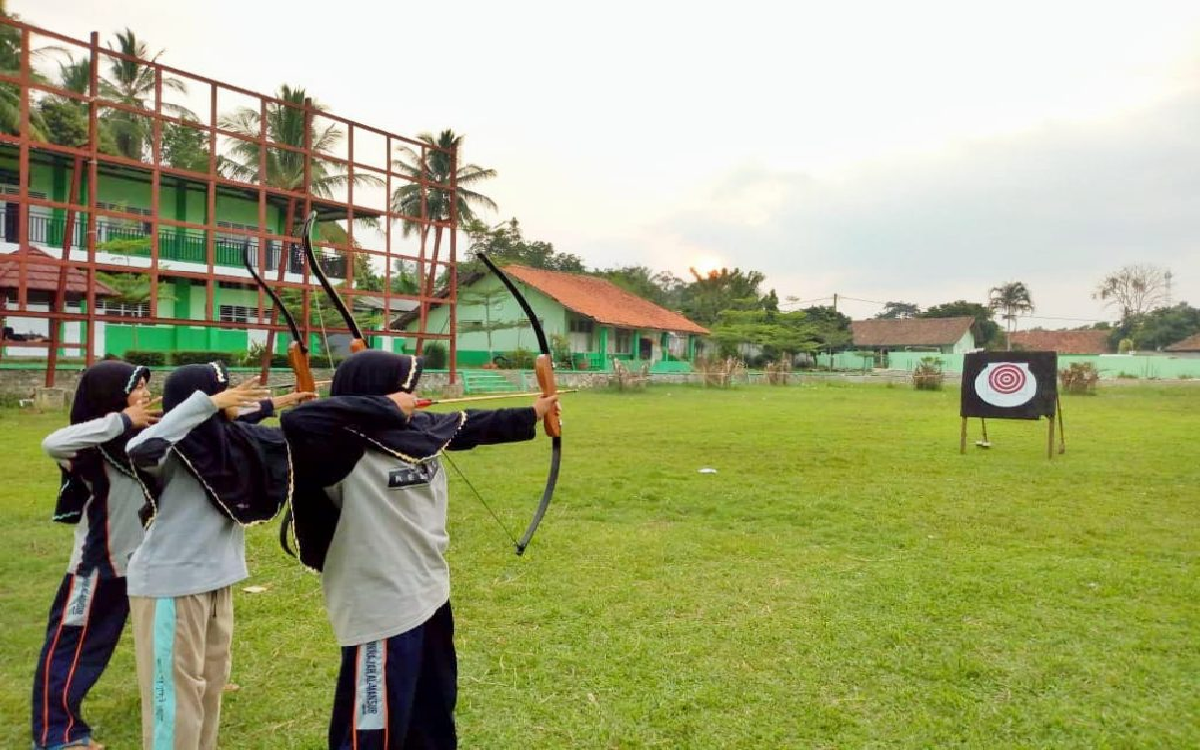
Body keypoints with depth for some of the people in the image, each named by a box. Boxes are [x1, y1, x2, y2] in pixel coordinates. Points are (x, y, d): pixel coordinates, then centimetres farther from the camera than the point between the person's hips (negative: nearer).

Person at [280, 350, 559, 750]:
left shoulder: (422, 430, 1)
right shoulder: (349, 453, -22)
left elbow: (474, 426, 16)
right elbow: (298, 421, -40)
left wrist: (531, 414, 27)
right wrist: (384, 407, -30)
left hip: (429, 597, 9)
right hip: (381, 611, -8)